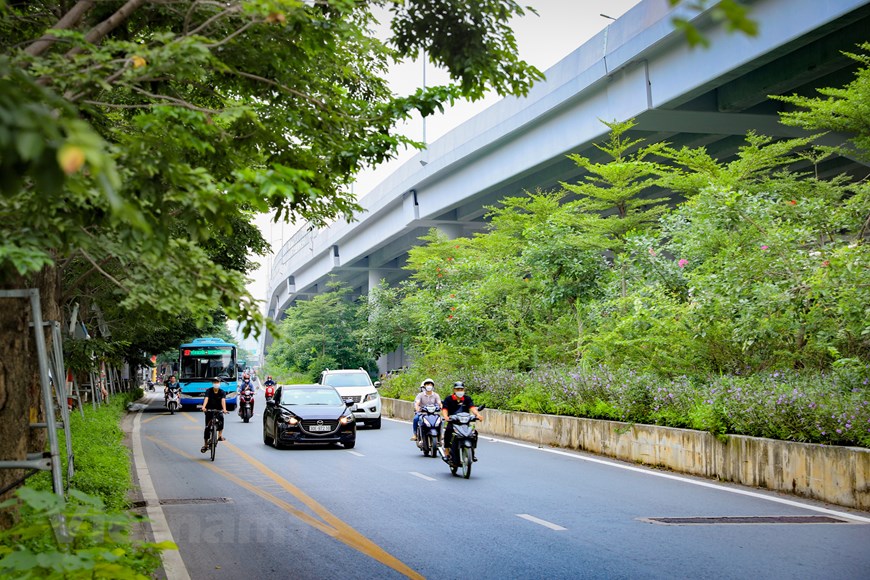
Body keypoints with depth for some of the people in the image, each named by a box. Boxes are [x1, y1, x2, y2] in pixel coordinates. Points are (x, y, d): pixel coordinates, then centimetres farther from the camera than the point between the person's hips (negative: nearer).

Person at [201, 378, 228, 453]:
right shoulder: (208, 391, -5)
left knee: (221, 418, -33)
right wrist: (203, 407, -42)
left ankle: (220, 435, -20)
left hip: (218, 410, 0)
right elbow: (206, 399, -23)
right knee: (207, 428, -3)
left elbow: (223, 400, -21)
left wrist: (224, 409, -40)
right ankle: (205, 445, 8)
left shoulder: (222, 392, -4)